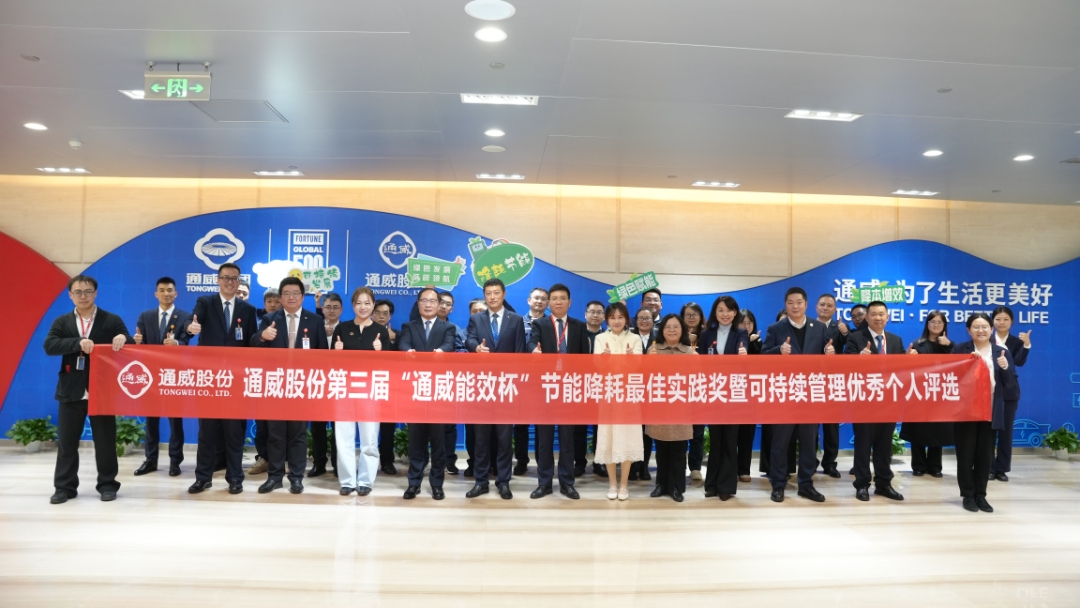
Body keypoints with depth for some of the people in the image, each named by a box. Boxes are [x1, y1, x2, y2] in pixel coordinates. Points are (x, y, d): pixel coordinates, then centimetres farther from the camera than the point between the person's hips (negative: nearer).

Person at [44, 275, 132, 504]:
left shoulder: (112, 321, 3)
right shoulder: (62, 322, 8)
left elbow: (130, 347, -1)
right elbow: (49, 346, -8)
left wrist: (123, 338, -25)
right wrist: (78, 342, -24)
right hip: (71, 391, 2)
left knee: (105, 440, 5)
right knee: (66, 441, 7)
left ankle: (107, 485, 15)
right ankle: (65, 487, 19)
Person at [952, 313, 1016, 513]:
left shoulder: (1002, 352, 7)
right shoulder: (960, 349, 0)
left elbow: (1011, 384, 5)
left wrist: (1006, 368, -13)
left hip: (991, 411, 2)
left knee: (985, 455, 8)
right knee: (966, 454, 3)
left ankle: (981, 495, 19)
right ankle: (968, 495, 14)